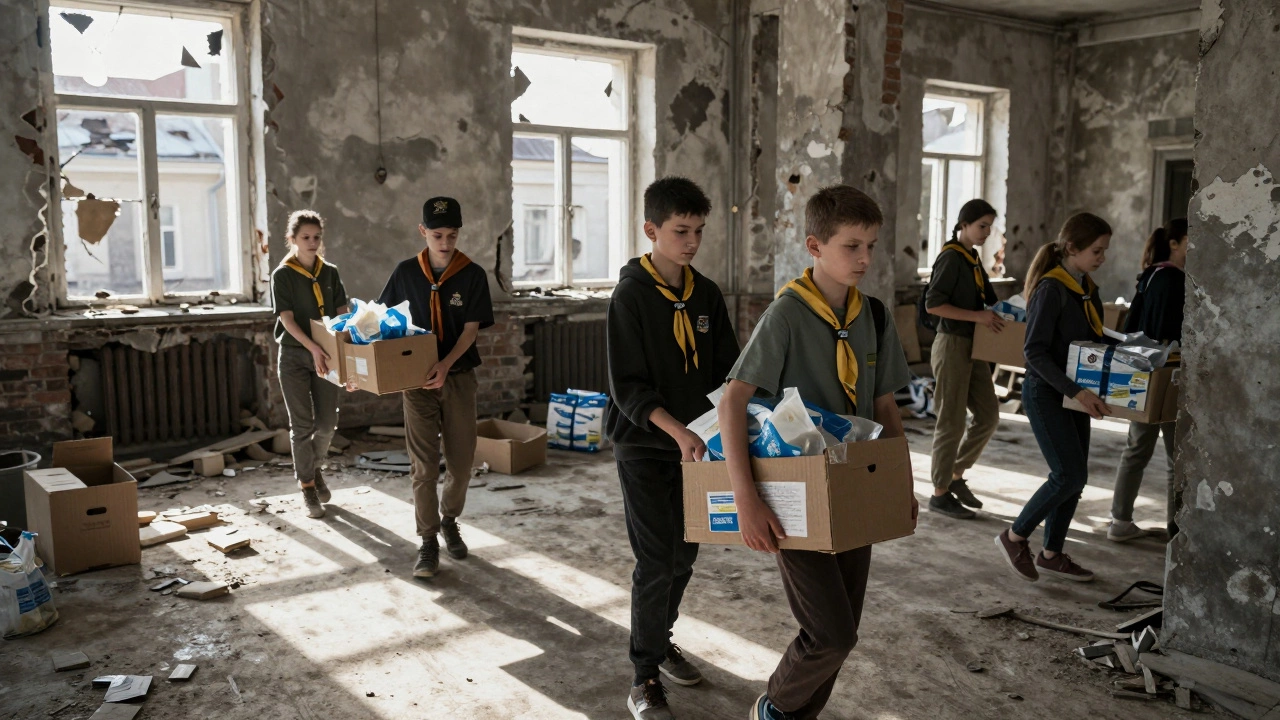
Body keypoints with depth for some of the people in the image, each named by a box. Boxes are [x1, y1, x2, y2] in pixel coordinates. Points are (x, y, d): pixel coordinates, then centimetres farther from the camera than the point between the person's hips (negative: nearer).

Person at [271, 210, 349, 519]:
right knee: (302, 424, 0)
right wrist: (314, 349, -27)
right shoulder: (282, 275, -6)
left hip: (324, 355, 3)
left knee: (327, 423, 5)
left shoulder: (330, 272, 7)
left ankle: (315, 467, 33)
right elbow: (287, 318, -14)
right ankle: (307, 486, 13)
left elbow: (341, 313, 6)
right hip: (294, 356, -3)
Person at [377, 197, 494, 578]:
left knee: (461, 461, 7)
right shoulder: (406, 272, -1)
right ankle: (428, 542, 8)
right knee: (424, 465, -2)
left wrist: (445, 365, -24)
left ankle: (449, 521, 31)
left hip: (459, 376, 0)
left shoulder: (473, 275, -4)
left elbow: (471, 329, -9)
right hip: (417, 377, 0)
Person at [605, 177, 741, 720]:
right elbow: (628, 387, -18)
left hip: (692, 444, 6)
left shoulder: (706, 295, 5)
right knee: (656, 561, -5)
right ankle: (644, 676, 9)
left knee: (684, 555, 14)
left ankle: (661, 639, 35)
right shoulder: (631, 295, -13)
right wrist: (676, 430, -30)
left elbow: (728, 370, 8)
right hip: (643, 447, -5)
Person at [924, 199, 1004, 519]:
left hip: (973, 347, 9)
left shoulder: (974, 258, 15)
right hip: (952, 345, -9)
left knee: (988, 415, 11)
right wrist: (978, 316, -22)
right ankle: (940, 493, 8)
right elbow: (933, 303, -20)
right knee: (952, 422, -3)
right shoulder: (951, 257, -12)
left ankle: (956, 476, 24)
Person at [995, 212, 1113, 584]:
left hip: (1074, 394, 9)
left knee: (1073, 476, 10)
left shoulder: (1087, 289, 11)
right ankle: (1015, 537, 7)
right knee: (1070, 475, -10)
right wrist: (1076, 391, -26)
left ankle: (1052, 554, 21)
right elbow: (1034, 351, -20)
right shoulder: (1051, 289, -16)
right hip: (1046, 394, -9)